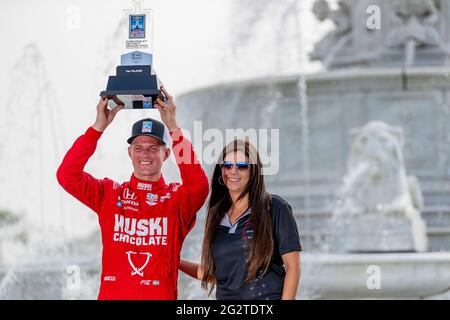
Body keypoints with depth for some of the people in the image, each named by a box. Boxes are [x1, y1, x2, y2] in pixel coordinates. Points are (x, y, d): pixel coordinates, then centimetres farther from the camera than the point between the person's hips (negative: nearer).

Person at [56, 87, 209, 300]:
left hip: (161, 296, -1)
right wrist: (99, 126, -9)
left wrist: (173, 127, -18)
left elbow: (198, 186, -18)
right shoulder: (109, 193, 8)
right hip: (112, 294, 1)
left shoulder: (177, 198, 4)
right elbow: (67, 176, -5)